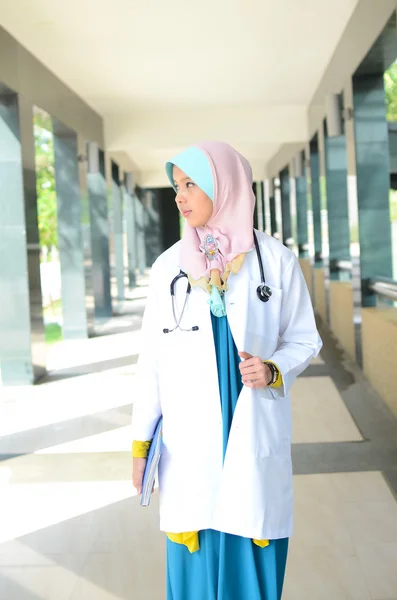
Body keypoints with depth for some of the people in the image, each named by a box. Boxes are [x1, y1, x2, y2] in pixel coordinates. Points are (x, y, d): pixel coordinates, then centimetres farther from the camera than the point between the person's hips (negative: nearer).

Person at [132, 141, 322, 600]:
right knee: (194, 558, 7)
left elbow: (304, 339, 6)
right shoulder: (168, 266, 2)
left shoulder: (276, 261, -3)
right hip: (189, 440, 2)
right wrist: (141, 442, 3)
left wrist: (272, 371, -15)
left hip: (255, 436, -1)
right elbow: (152, 357, 4)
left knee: (253, 558, 6)